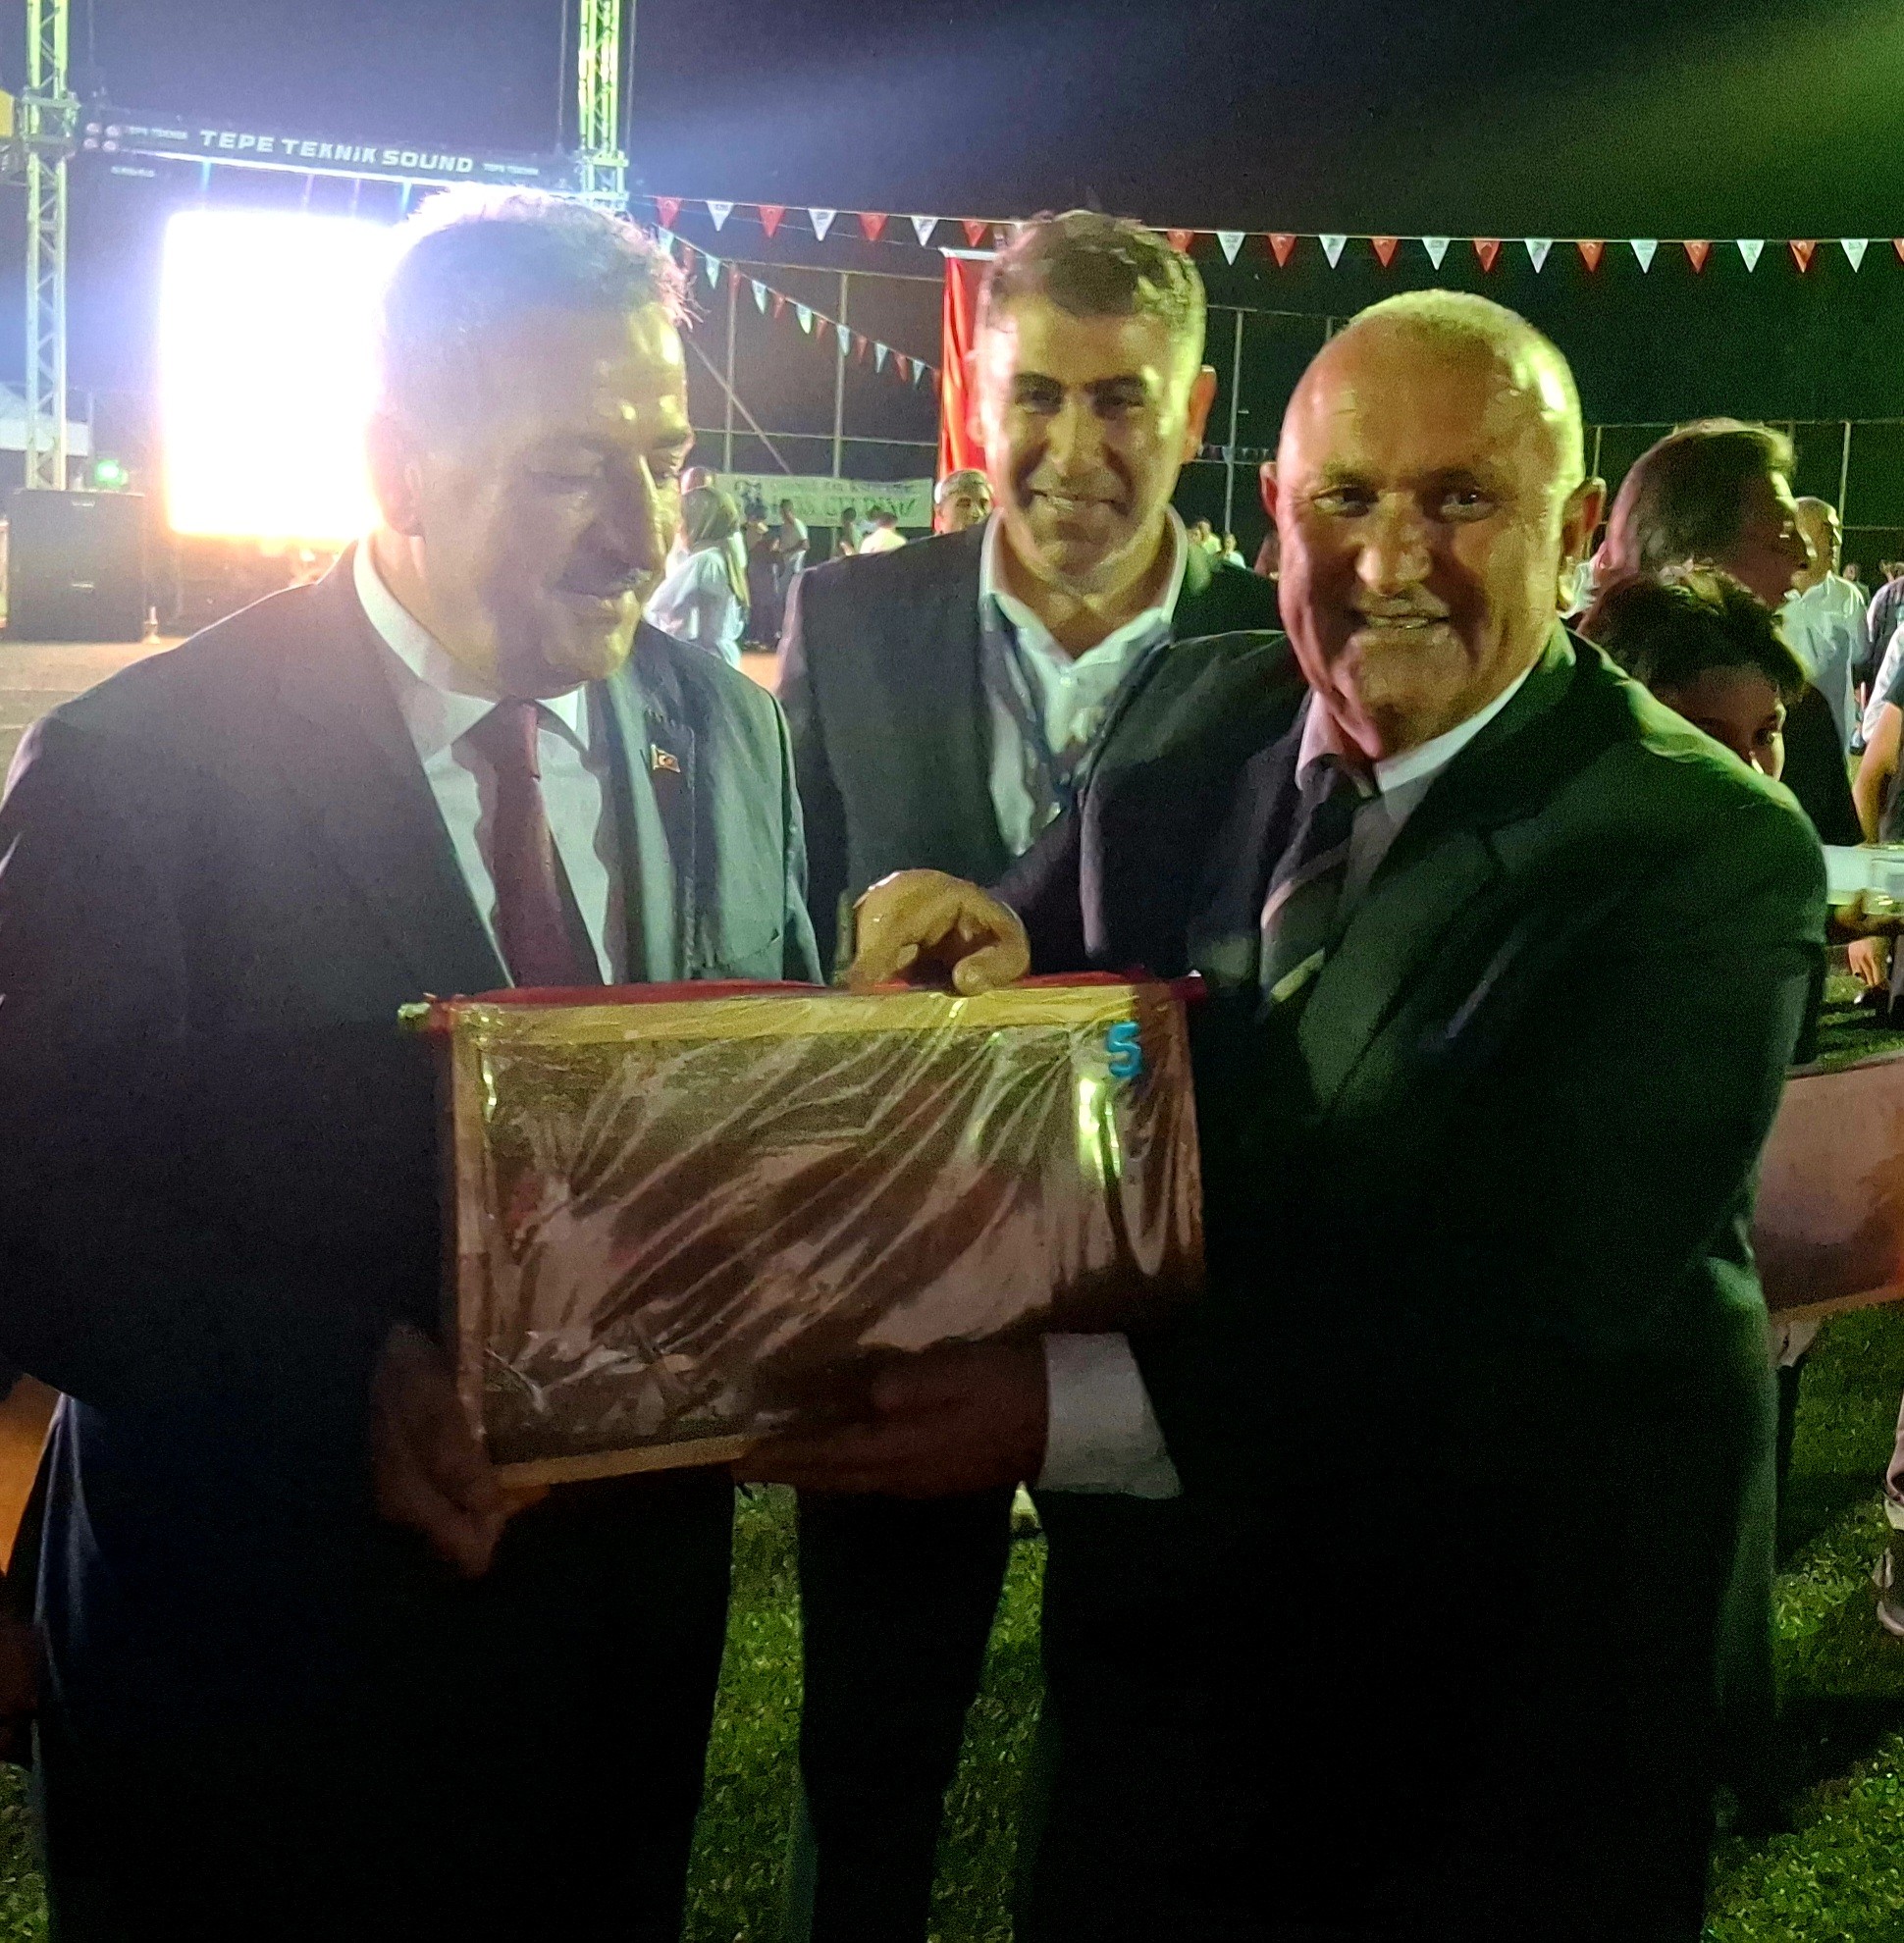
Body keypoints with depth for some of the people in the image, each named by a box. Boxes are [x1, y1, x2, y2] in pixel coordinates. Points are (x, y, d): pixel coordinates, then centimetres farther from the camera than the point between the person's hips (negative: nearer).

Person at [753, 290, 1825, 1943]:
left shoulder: (1712, 857, -21)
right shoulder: (1194, 712, -3)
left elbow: (1537, 1320, -30)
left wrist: (1075, 1407, -40)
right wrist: (983, 946, -22)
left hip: (1507, 1695, -4)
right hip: (1163, 1612, 4)